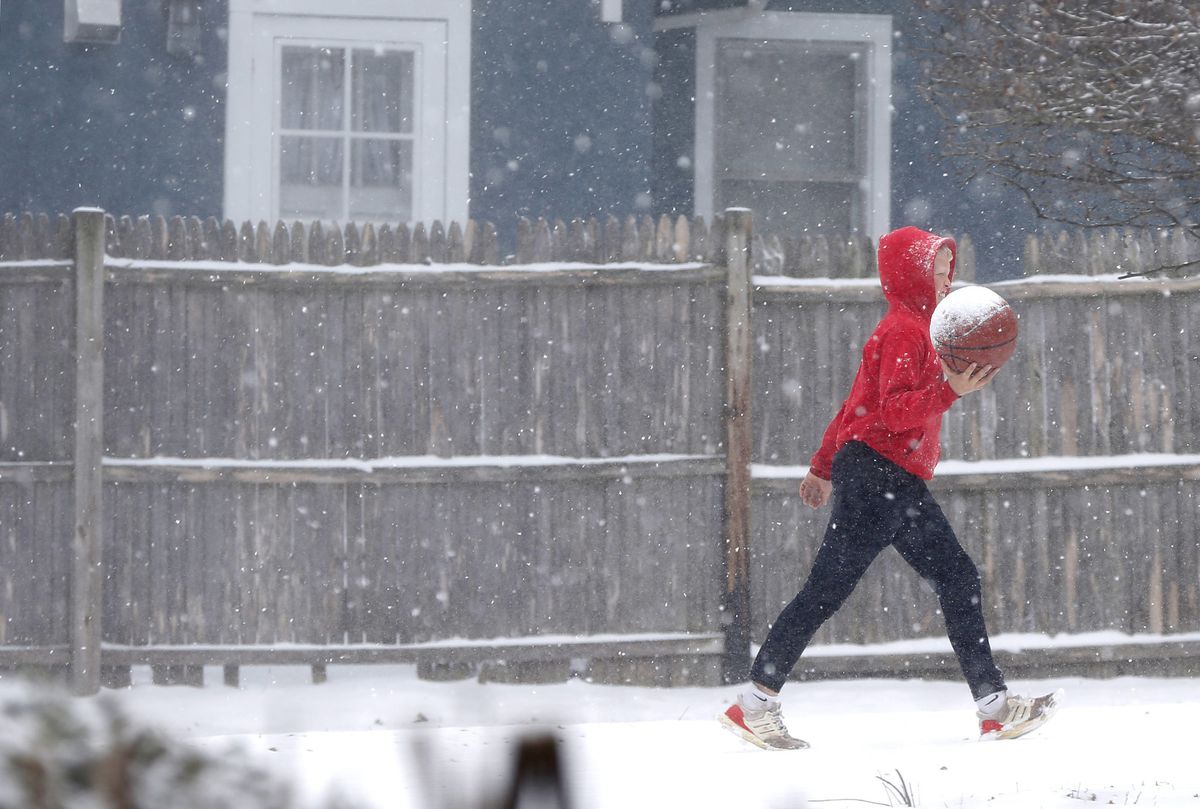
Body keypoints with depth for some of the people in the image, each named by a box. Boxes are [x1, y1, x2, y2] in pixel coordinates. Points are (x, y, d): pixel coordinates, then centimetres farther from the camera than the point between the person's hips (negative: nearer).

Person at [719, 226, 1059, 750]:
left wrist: (825, 465, 28)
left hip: (900, 486, 10)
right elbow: (895, 411, -22)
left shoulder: (915, 329, 21)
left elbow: (859, 403, 25)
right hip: (876, 471, -10)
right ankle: (755, 703, -7)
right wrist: (951, 390, -34)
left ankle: (994, 706, 3)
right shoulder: (903, 331, -10)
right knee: (828, 589, -10)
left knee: (959, 579, 5)